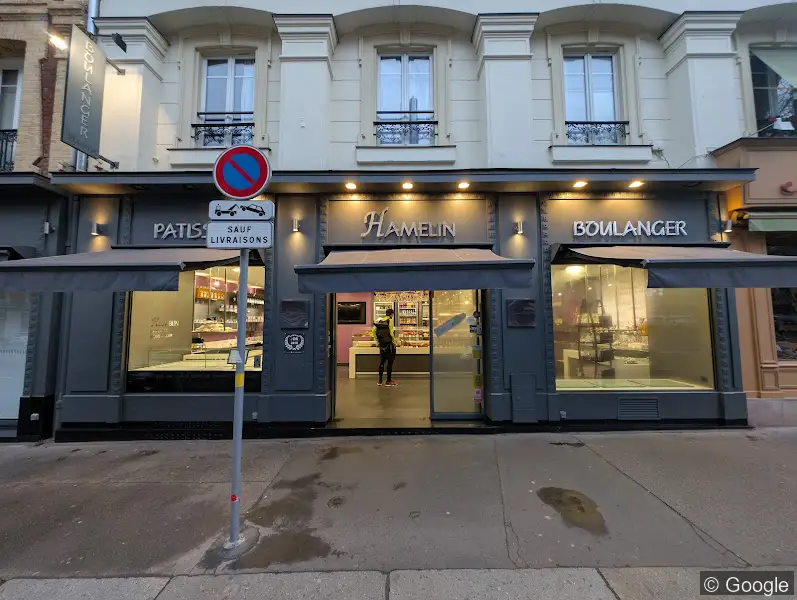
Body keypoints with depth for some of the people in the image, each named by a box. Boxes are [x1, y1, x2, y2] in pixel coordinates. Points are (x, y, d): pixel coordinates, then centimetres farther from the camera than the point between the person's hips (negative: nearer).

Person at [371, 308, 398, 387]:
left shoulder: (379, 320, 8)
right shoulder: (390, 321, -10)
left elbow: (373, 332, 8)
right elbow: (391, 333, -16)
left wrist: (377, 340, 15)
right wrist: (394, 342, -5)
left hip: (381, 344, 6)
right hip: (389, 343, -6)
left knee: (382, 362, 14)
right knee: (390, 362, 3)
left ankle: (380, 381, 18)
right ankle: (388, 381, 8)